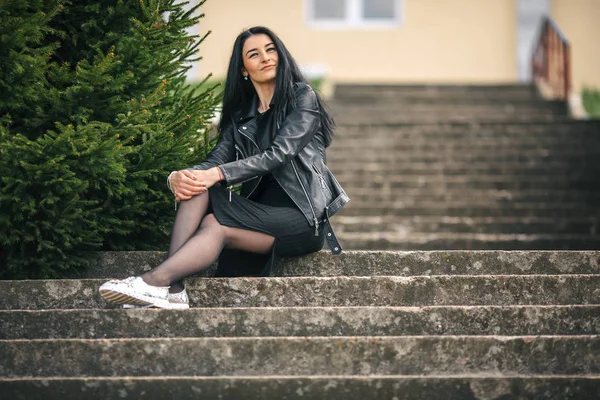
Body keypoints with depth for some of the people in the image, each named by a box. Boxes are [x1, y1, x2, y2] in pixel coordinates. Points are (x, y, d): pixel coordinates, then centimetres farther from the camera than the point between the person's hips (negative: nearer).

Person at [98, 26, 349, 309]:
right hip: (262, 209, 5)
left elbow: (278, 154, -16)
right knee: (196, 189, -22)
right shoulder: (241, 116, 17)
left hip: (304, 217, -5)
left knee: (216, 225, -30)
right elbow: (216, 160, 3)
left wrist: (216, 174, -25)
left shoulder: (302, 97, -1)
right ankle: (172, 290, -36)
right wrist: (178, 177, -21)